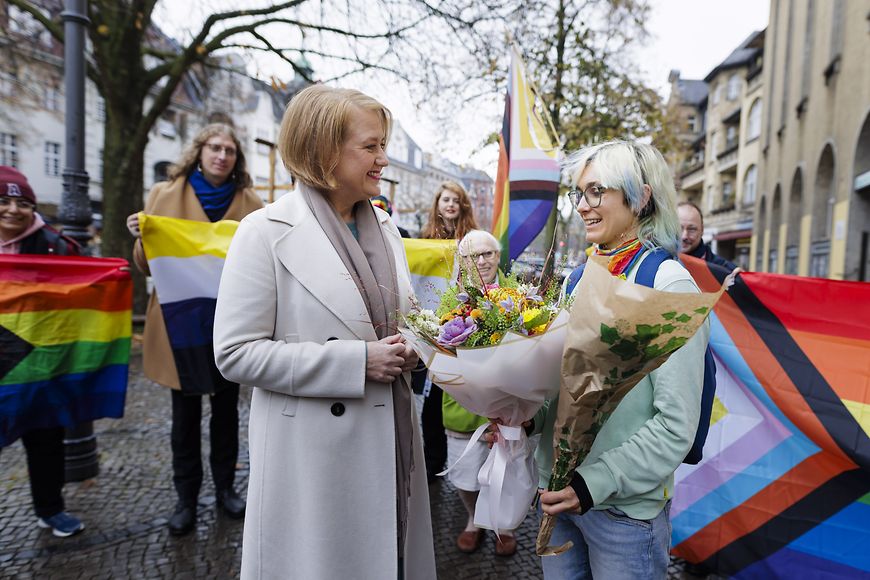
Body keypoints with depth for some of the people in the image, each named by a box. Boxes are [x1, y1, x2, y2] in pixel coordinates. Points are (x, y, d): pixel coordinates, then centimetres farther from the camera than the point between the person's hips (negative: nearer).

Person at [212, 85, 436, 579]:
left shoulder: (385, 228, 7)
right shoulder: (267, 232, -11)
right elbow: (236, 353, -15)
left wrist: (408, 347, -4)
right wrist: (357, 361, -20)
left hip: (392, 448, 6)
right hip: (314, 457, -5)